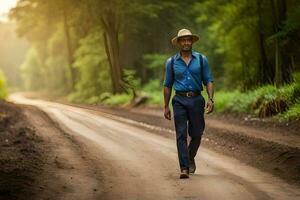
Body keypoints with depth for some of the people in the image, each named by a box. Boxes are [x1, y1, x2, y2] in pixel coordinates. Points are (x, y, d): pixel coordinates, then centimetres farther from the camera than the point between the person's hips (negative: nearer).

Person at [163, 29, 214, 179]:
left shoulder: (201, 59, 5)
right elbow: (167, 85, 10)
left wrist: (210, 99, -10)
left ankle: (191, 158, 34)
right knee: (181, 135, -7)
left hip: (196, 100, 1)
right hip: (180, 100, -1)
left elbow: (208, 81, 4)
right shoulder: (171, 62, 5)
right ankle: (184, 168, -8)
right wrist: (166, 106, 7)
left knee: (196, 134, 7)